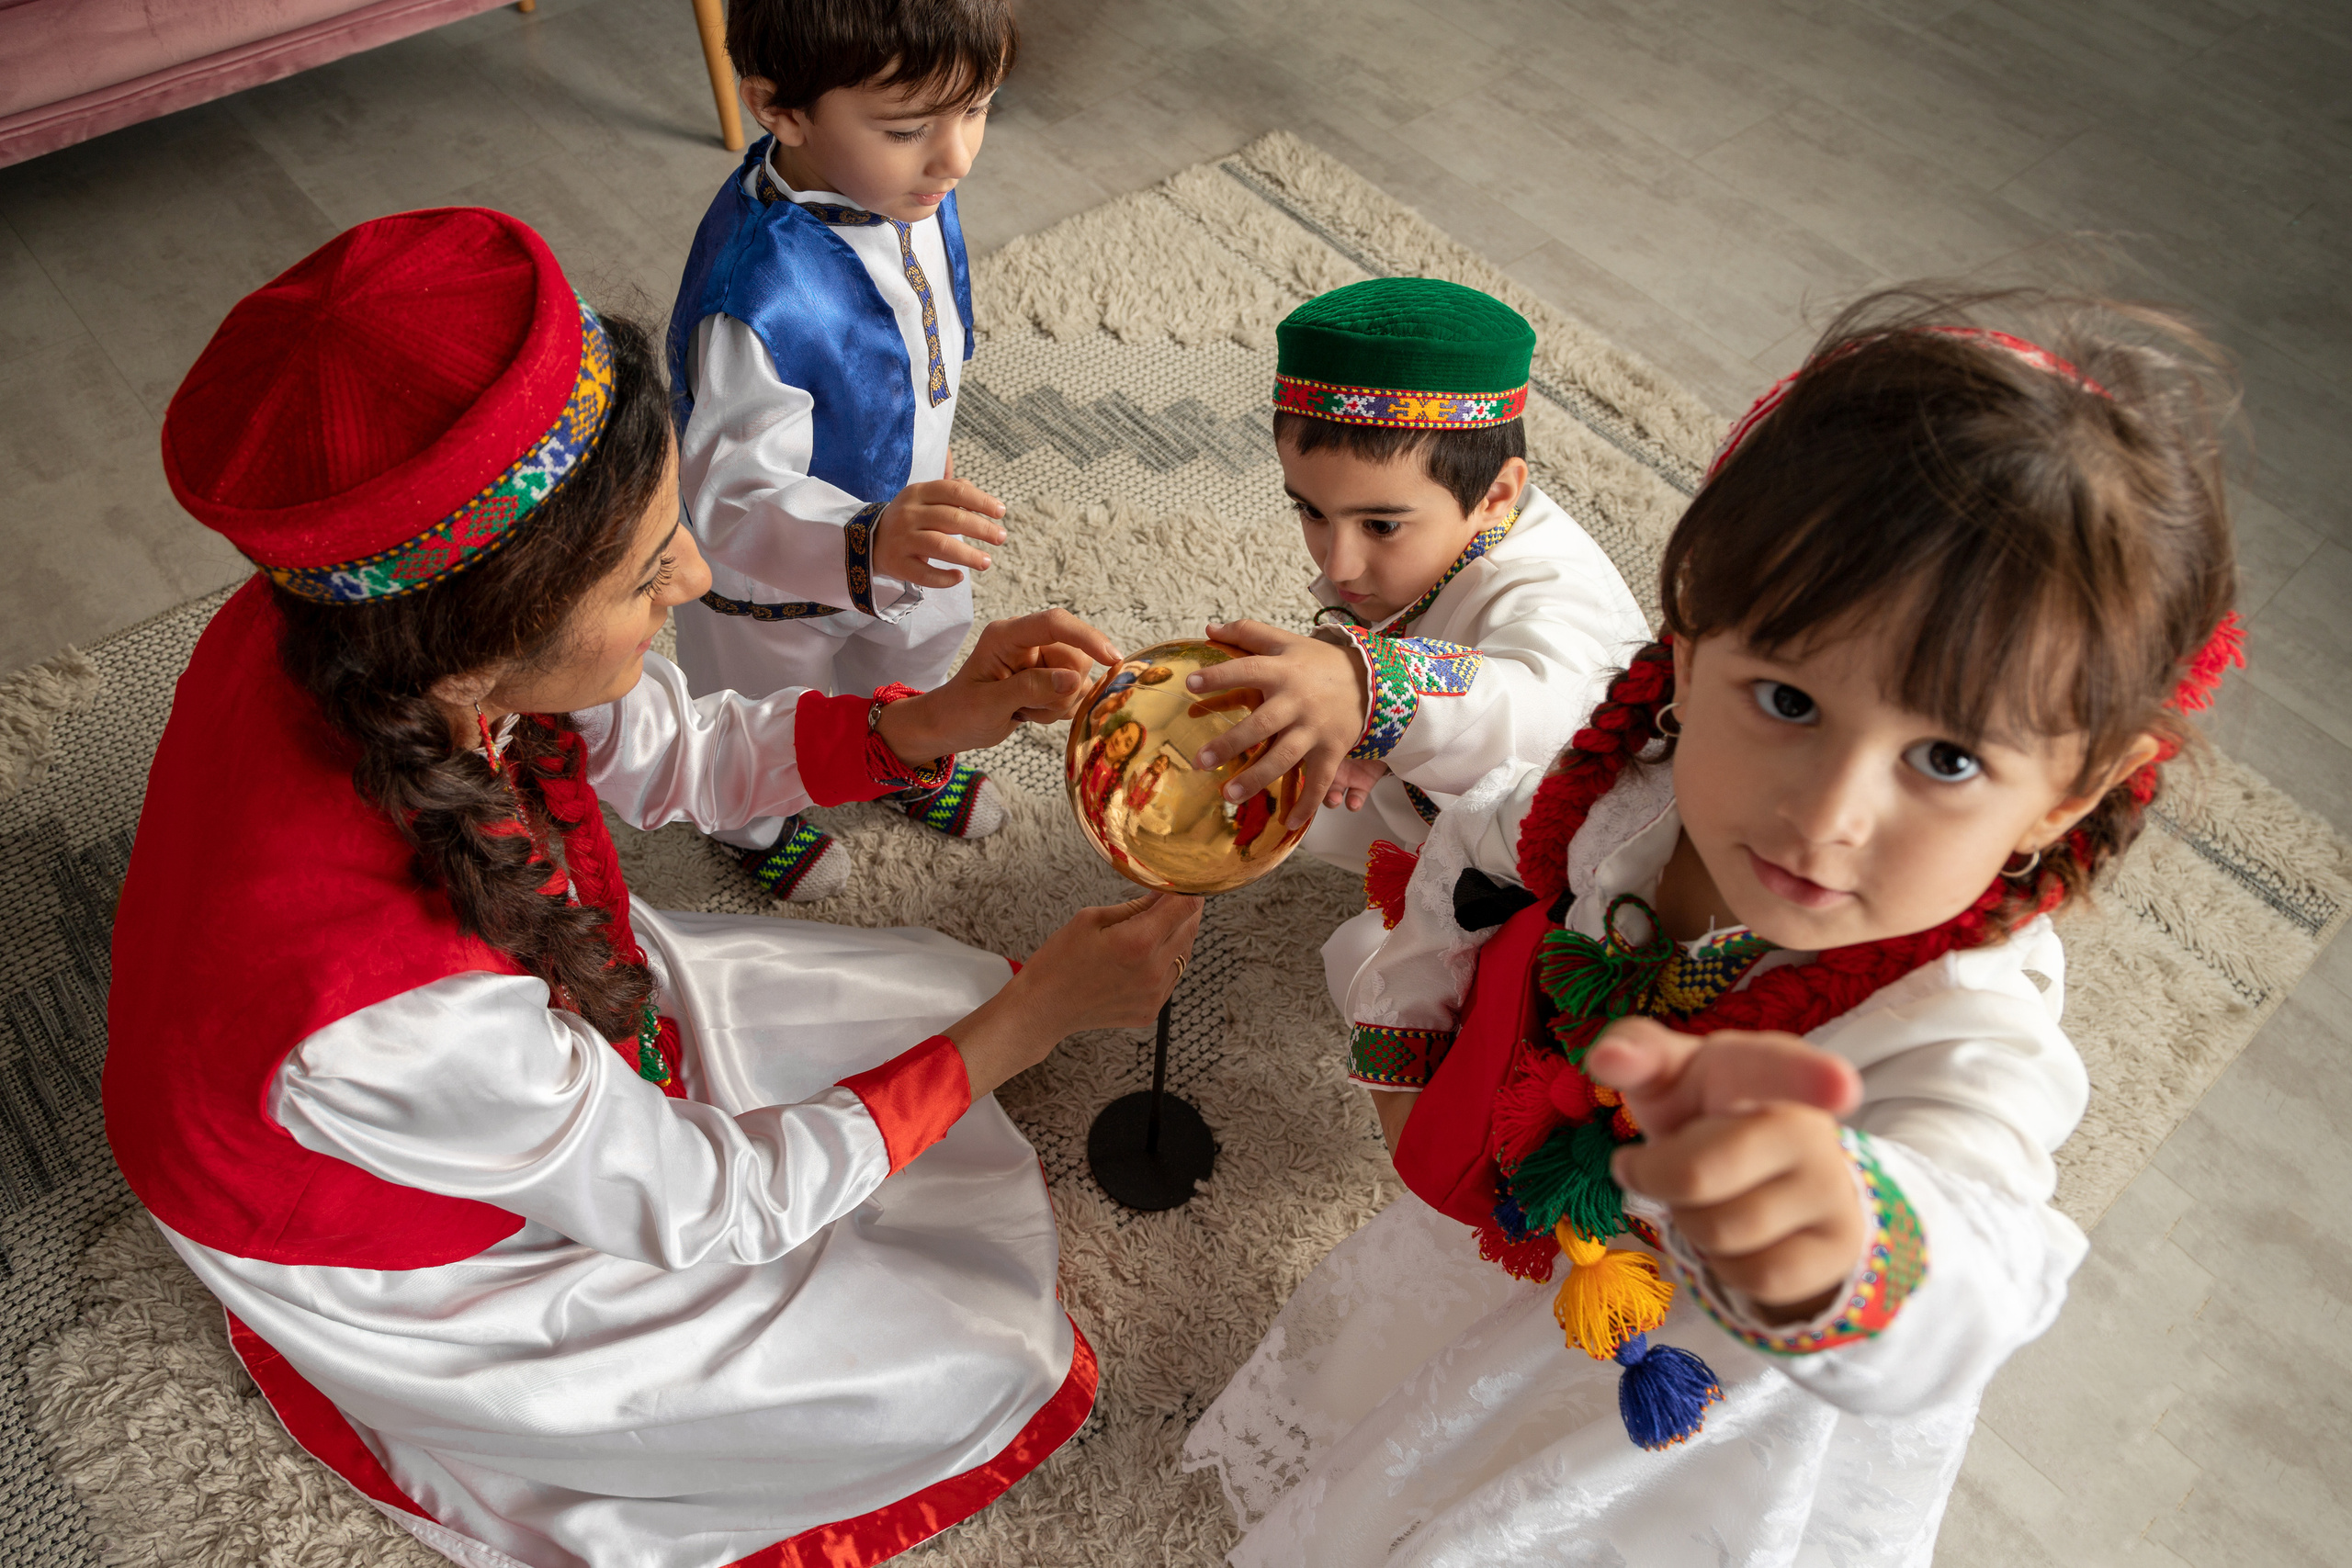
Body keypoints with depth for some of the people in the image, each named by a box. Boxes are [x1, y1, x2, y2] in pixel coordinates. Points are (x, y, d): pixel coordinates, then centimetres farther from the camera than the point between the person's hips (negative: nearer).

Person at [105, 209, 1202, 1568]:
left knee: (961, 990, 6)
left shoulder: (365, 634, -25)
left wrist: (940, 719, -20)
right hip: (435, 1275, -6)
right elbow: (706, 1199, -26)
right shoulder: (376, 1010, -44)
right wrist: (1034, 1018, -22)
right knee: (982, 1369, -1)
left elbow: (673, 754, -6)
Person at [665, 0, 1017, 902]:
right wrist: (867, 545, -59)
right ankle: (754, 829, 60)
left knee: (918, 649, 34)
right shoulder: (756, 301, -44)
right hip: (771, 586, -6)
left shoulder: (904, 179, -17)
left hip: (898, 521, 7)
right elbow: (733, 499, -42)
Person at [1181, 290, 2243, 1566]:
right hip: (1495, 1271, 4)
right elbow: (1470, 856, -1)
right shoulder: (1617, 795, -25)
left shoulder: (1969, 1035, -38)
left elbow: (1952, 1302, -58)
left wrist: (1823, 1248, -80)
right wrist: (1406, 1047, -5)